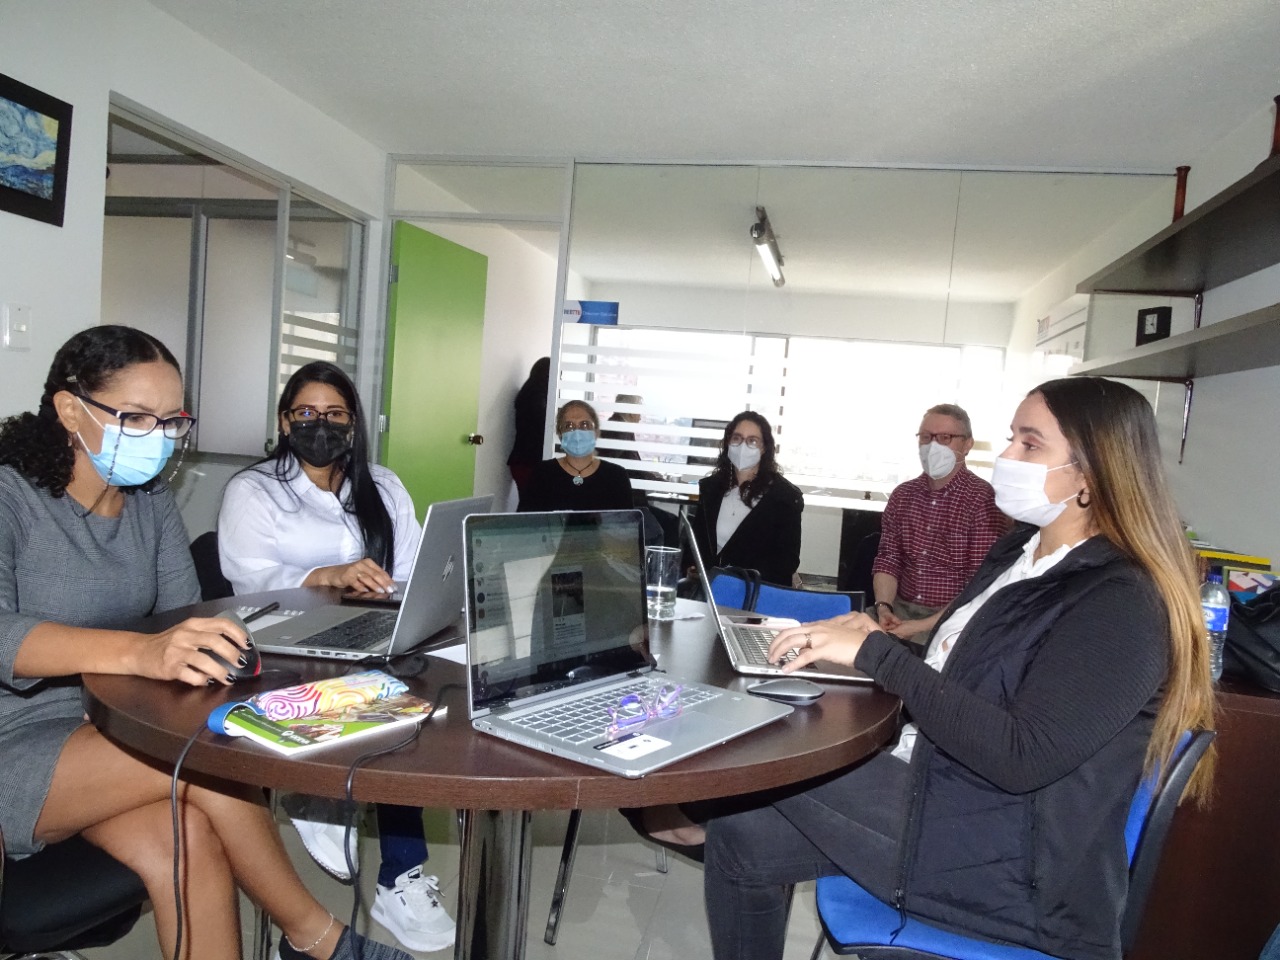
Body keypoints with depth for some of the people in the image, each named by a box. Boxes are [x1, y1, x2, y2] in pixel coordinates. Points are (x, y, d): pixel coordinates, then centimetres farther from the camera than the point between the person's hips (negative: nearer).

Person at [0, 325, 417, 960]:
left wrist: (207, 649, -24)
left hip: (108, 737, 5)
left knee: (184, 844, -26)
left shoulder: (151, 503, 6)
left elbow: (184, 618, -1)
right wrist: (139, 652, -46)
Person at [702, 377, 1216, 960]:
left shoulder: (1122, 605, -18)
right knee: (741, 833, -2)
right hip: (931, 780, 8)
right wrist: (884, 640, -2)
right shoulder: (1022, 550, 9)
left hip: (1007, 864, -8)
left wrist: (877, 652, -25)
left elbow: (1022, 758, -27)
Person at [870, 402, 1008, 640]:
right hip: (900, 609, 5)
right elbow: (888, 559, 10)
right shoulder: (902, 495, 8)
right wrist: (883, 607, -9)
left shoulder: (985, 501, -11)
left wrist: (923, 626, -21)